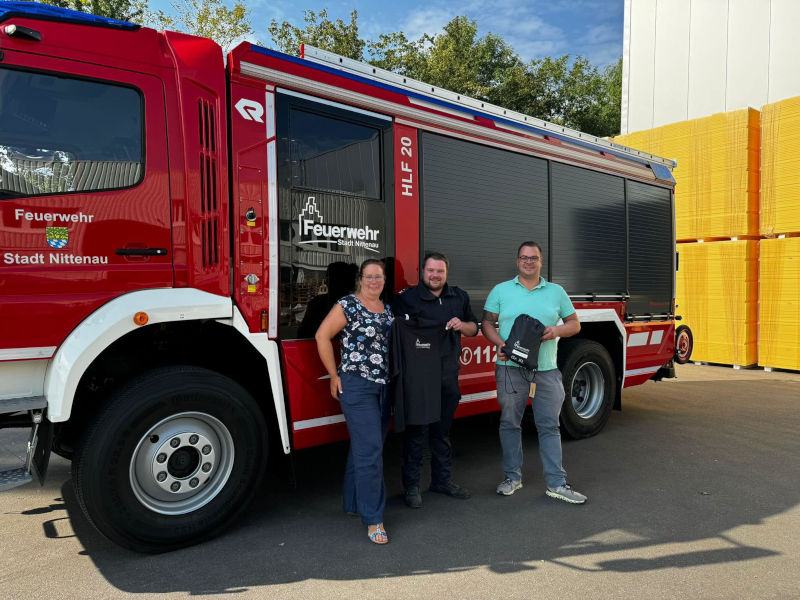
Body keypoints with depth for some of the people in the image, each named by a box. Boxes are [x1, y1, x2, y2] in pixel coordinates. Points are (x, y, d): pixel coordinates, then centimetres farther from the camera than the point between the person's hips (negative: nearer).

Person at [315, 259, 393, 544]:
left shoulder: (388, 310, 12)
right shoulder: (347, 305, -8)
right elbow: (322, 336, -9)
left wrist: (393, 378, 12)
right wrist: (334, 376, -8)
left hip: (384, 387, 7)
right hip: (357, 386, -7)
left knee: (364, 448, 16)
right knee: (369, 451, -8)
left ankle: (354, 502, 31)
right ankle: (373, 519, 1)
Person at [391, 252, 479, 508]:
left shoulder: (459, 297, 12)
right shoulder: (406, 298, -4)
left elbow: (474, 328, 18)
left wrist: (461, 326, -3)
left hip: (449, 375, 5)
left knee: (443, 430, 16)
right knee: (416, 431, 1)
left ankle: (442, 479, 29)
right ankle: (412, 485, 14)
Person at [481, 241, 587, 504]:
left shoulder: (556, 292, 10)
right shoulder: (501, 291, 6)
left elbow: (574, 323, 13)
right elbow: (487, 322, 5)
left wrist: (557, 330, -9)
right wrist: (499, 343, -13)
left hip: (547, 368, 1)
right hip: (511, 366, -1)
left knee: (549, 425, 4)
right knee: (510, 422, 7)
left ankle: (556, 483, 12)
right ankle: (513, 476, 22)